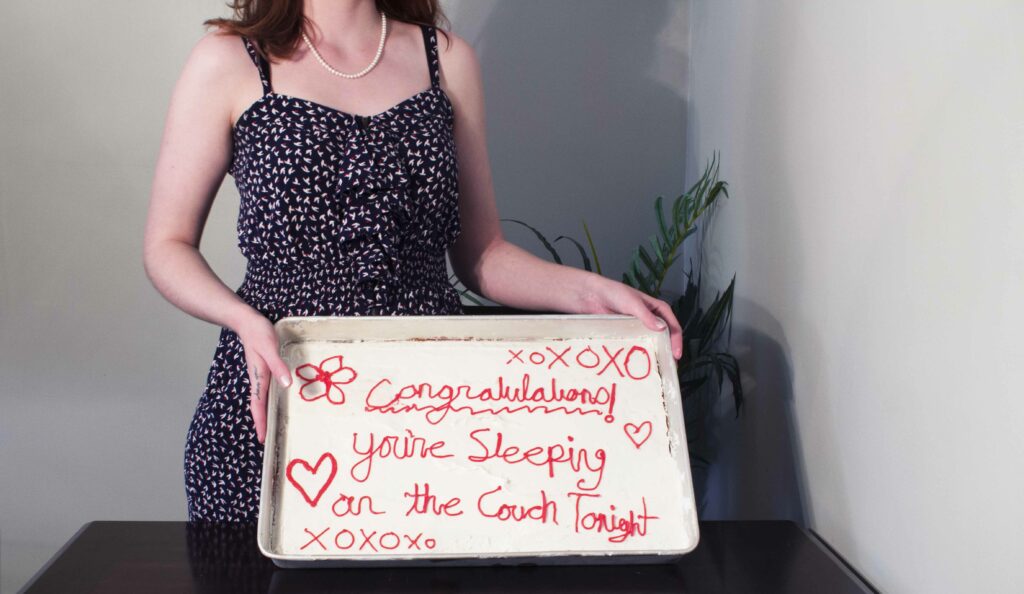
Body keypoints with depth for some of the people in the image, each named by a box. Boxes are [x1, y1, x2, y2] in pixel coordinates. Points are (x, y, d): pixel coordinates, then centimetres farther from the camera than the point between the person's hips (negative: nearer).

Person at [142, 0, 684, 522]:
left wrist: (587, 292, -5)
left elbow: (480, 253, 11)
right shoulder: (227, 62, 1)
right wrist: (243, 318, -15)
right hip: (271, 391, -2)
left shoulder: (446, 58, 10)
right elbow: (168, 246, 4)